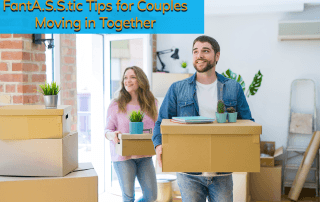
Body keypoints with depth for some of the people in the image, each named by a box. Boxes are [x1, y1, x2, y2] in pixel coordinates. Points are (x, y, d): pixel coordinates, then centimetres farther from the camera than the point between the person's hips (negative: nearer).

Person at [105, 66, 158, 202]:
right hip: (122, 155, -3)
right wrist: (112, 135, -25)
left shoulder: (150, 104, 5)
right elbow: (108, 130, -2)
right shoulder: (116, 105, -3)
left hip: (144, 155, 3)